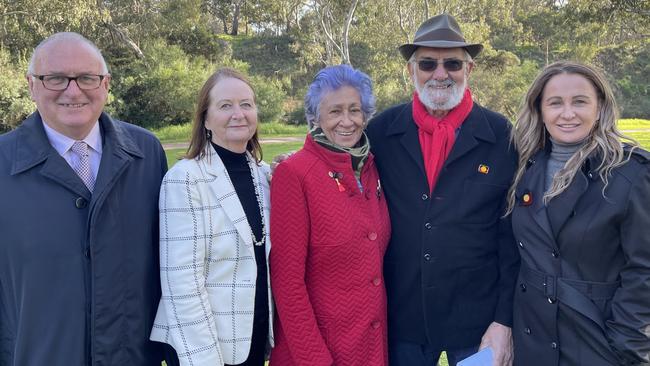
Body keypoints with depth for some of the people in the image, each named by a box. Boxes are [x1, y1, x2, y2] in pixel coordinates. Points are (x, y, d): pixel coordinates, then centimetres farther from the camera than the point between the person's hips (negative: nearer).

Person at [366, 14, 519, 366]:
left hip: (478, 319, -1)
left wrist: (504, 321, -6)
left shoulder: (502, 136, -6)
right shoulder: (382, 130, -1)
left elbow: (514, 236, -5)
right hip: (401, 317, 2)